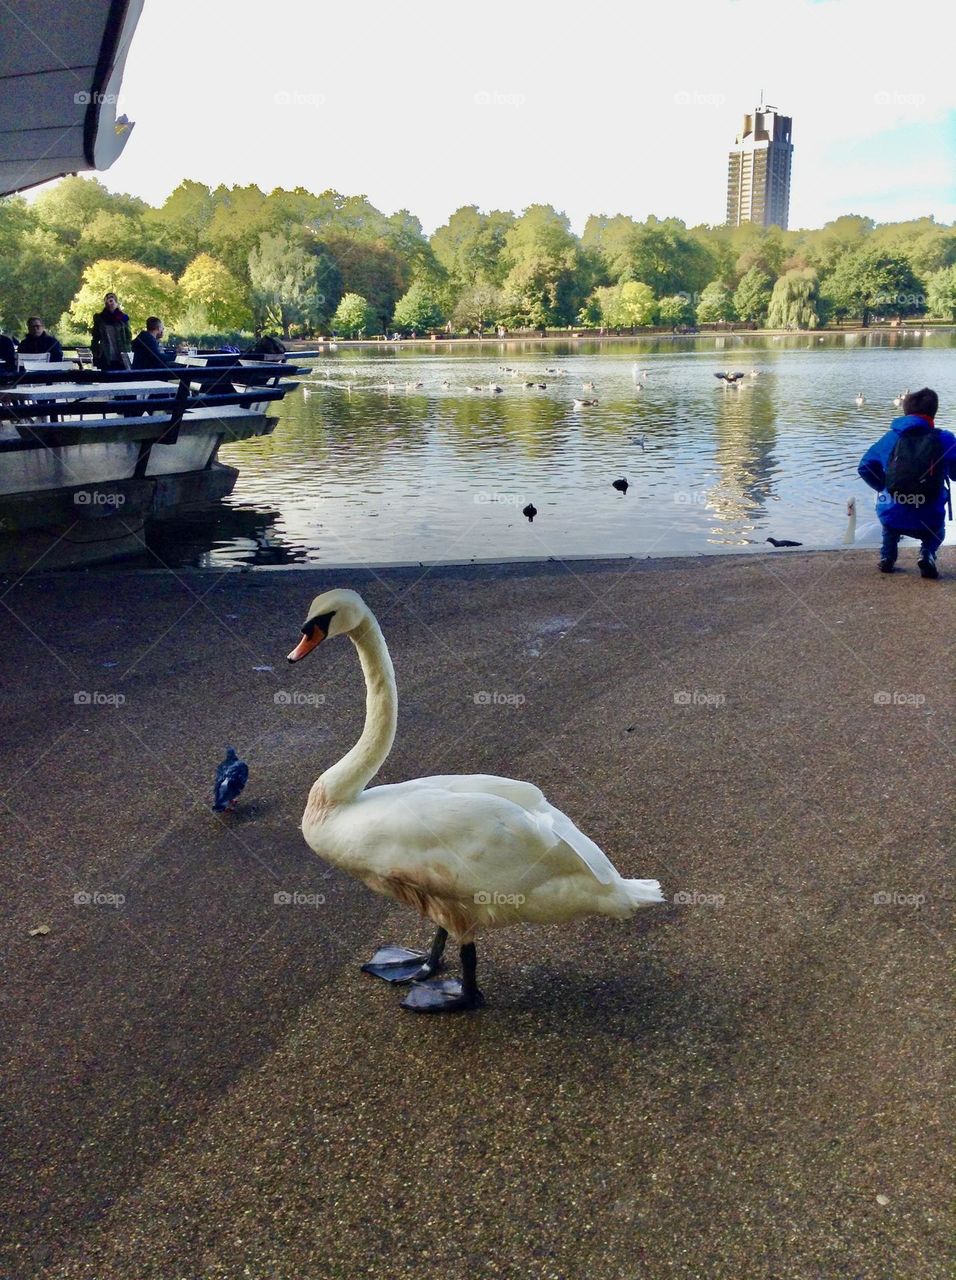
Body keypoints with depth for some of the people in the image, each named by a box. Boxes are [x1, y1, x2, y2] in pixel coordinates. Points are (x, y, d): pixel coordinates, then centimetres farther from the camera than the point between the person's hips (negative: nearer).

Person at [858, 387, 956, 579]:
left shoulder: (890, 438, 4)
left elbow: (865, 467, 11)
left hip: (892, 518, 2)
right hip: (929, 522, -1)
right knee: (936, 533, 36)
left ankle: (887, 556, 21)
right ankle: (927, 553, 3)